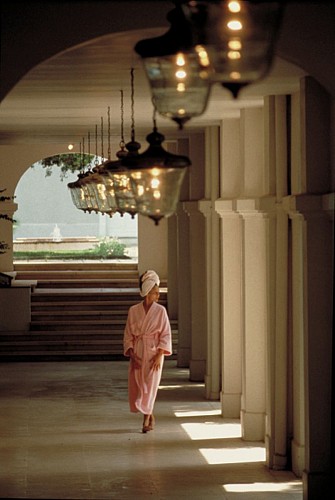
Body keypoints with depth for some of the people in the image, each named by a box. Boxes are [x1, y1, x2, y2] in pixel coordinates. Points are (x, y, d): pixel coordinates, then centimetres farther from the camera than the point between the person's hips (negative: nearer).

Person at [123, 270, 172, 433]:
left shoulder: (160, 311, -3)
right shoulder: (133, 311, 1)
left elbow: (166, 335, -3)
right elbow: (128, 335, 4)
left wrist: (159, 355, -12)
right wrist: (132, 354, -7)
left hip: (153, 353, -2)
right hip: (137, 354, 2)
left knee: (150, 387, -4)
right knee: (136, 388, 5)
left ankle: (146, 420, 8)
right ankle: (150, 417, 25)